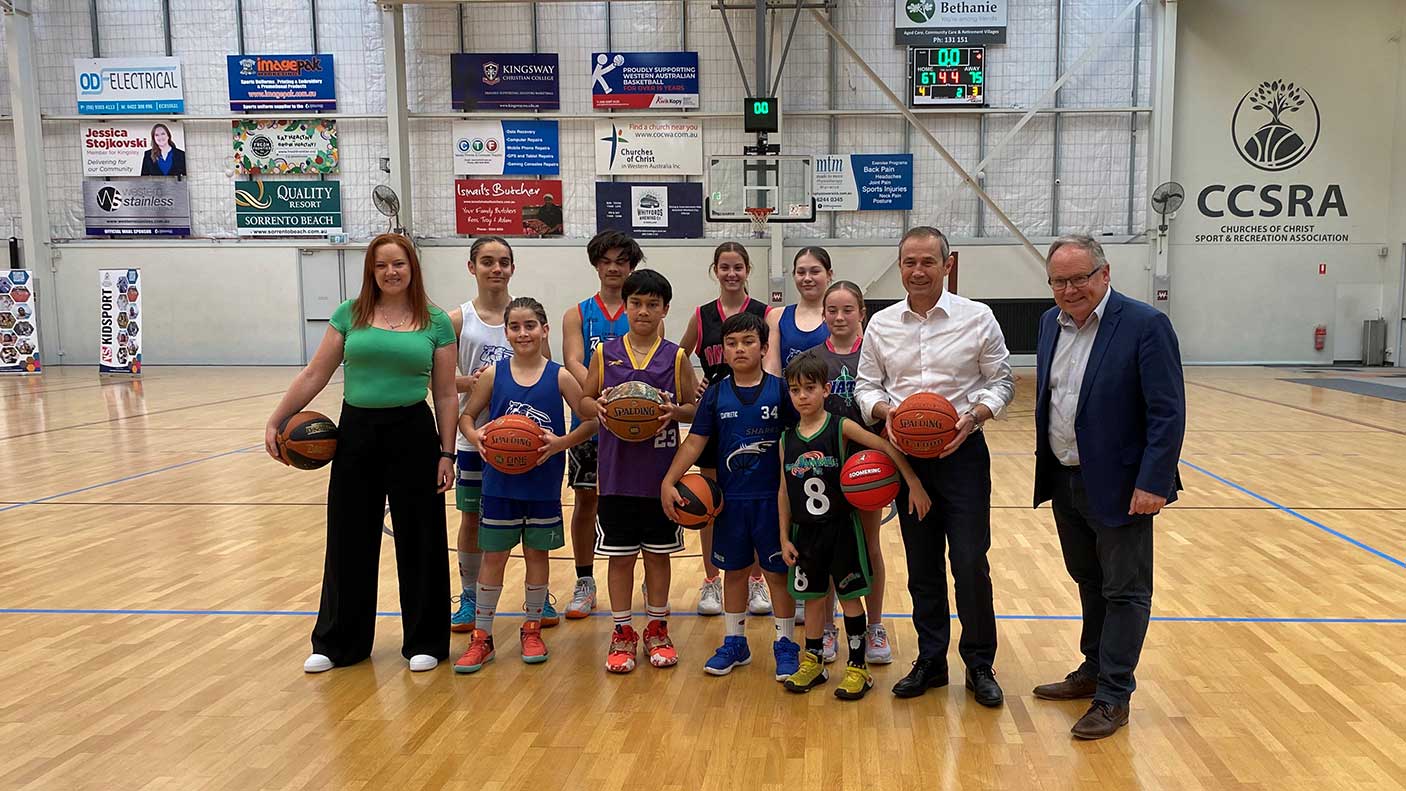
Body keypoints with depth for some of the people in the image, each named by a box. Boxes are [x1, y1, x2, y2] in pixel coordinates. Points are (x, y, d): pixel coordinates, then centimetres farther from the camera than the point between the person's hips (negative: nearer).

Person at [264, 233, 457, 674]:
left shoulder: (436, 323, 0)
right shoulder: (349, 314, 3)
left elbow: (445, 395, 1)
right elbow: (314, 376, 5)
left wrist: (446, 453, -3)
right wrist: (275, 421, 2)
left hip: (413, 435, -1)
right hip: (356, 433, 2)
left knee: (418, 541, 6)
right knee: (348, 539, 11)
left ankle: (424, 641, 22)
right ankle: (337, 642, 27)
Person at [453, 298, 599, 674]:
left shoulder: (559, 376, -6)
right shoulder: (494, 374, -2)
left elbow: (590, 421, -4)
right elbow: (466, 415, 6)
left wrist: (561, 442, -20)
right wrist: (475, 437, -15)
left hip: (543, 484, 0)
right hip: (500, 483, 1)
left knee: (537, 554, 12)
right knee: (493, 557, 7)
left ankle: (532, 629, 29)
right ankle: (481, 637, 19)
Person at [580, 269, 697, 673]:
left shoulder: (676, 357, 0)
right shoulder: (604, 353, 1)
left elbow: (694, 408, 5)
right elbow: (584, 403, 6)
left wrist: (675, 411, -16)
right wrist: (598, 406, -15)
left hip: (661, 473, 0)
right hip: (617, 473, 0)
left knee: (658, 553, 11)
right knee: (620, 556, 7)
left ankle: (657, 630, 26)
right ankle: (622, 634, 21)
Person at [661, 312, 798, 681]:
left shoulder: (779, 390, -5)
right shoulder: (716, 395, 0)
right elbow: (694, 442, 0)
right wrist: (669, 481, -9)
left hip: (772, 498, -2)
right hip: (730, 498, 2)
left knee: (777, 571, 6)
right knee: (734, 570, 13)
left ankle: (786, 645, 20)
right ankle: (734, 642, 28)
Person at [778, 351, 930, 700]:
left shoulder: (841, 428, -10)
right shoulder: (787, 439, 1)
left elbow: (888, 447, -14)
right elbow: (784, 491, 5)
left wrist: (914, 485, -18)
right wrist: (785, 537, 5)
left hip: (841, 527, -3)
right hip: (805, 531, 3)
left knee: (849, 596, 7)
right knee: (813, 598, 14)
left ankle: (858, 667, 19)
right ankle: (813, 663, 29)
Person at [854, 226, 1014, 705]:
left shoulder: (977, 318, -3)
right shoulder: (881, 325, 4)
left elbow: (1001, 381, 1)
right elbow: (866, 385, 9)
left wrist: (975, 415, -16)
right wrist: (884, 410, -12)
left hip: (962, 452, -2)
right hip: (906, 455, 3)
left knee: (970, 563, -3)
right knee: (922, 566, 11)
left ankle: (979, 665, 15)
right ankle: (930, 661, 25)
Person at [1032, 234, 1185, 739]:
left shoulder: (1144, 324, -15)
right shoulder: (1051, 322, 5)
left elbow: (1168, 413, -17)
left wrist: (1152, 483, -22)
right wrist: (1046, 467, 10)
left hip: (1118, 485, -7)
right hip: (1064, 481, 7)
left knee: (1124, 592, 5)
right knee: (1089, 582, 20)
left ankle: (1113, 697, 15)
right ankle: (1094, 670, 36)